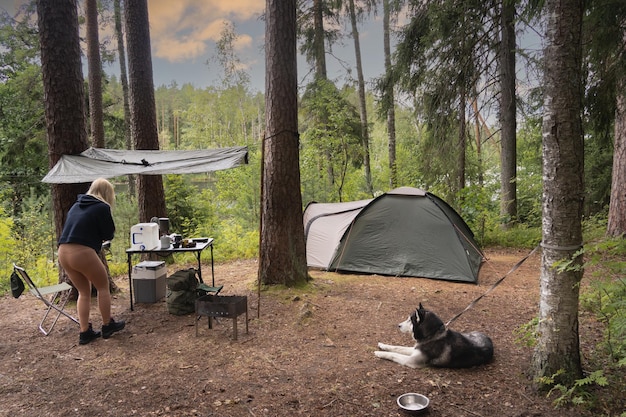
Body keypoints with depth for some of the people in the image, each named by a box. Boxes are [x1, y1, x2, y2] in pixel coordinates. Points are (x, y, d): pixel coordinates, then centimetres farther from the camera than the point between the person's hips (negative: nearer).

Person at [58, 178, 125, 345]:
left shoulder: (76, 205, 19)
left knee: (84, 292, 19)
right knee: (103, 287, 14)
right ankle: (107, 326, 23)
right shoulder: (102, 207, -4)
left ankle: (85, 332, 19)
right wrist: (98, 234, 20)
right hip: (82, 253, -7)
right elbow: (109, 235, 1)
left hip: (63, 252, 7)